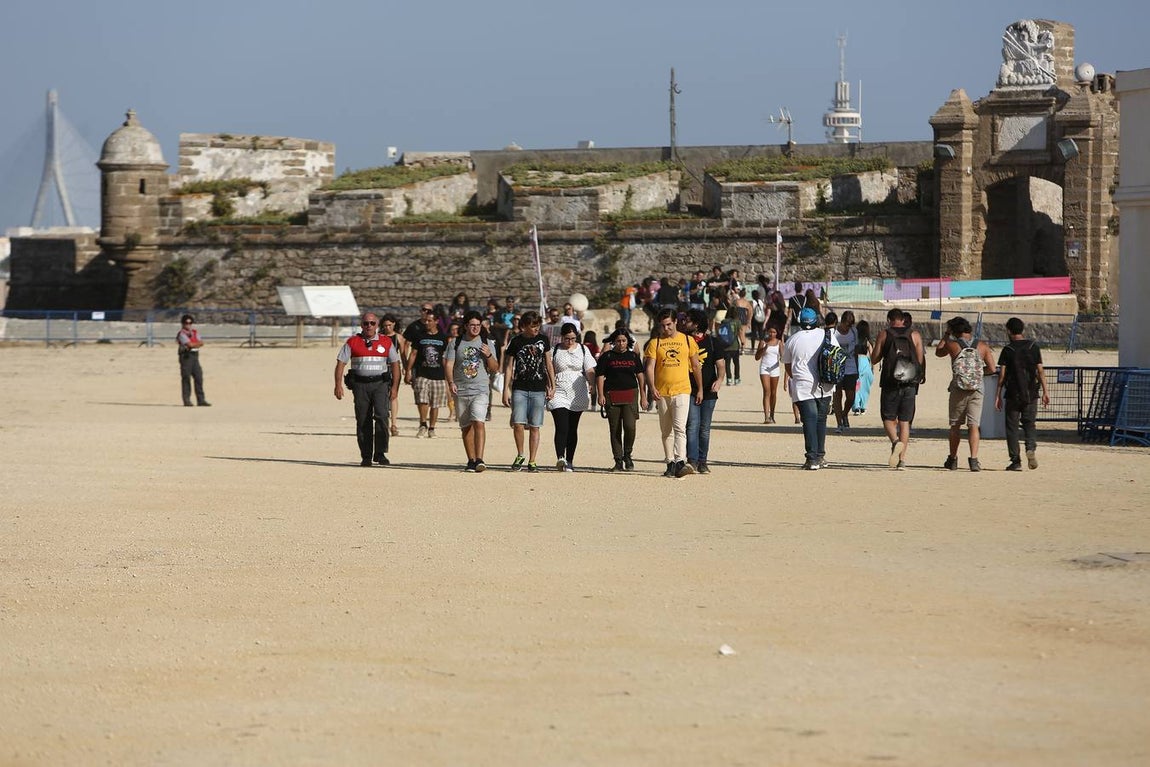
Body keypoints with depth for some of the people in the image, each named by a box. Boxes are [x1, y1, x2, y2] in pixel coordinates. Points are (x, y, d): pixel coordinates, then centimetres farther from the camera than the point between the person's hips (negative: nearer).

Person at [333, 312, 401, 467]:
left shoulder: (386, 342, 9)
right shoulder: (352, 342, 6)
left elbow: (395, 364, 12)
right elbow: (340, 363, 3)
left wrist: (394, 387, 5)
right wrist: (338, 385, -7)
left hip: (380, 384, -1)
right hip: (360, 384, 1)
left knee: (381, 415, -18)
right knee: (363, 421, 2)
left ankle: (380, 453, -13)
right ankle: (366, 456, 10)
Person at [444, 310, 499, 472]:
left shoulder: (487, 344, 8)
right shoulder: (455, 344, 7)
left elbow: (495, 368, 9)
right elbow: (449, 365, 1)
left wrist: (489, 355, -11)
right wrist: (451, 382, -16)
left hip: (480, 390, -2)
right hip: (461, 391, 2)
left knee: (479, 422, -19)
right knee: (466, 427, 6)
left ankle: (479, 459, -25)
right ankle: (471, 461, 14)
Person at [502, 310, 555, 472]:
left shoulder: (542, 340, 6)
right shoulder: (516, 342, 1)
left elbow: (548, 364, 14)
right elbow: (509, 366, 4)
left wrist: (552, 386, 10)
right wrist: (506, 390, -2)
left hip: (538, 390, 1)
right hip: (519, 389, -1)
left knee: (534, 427, 1)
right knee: (518, 424, -12)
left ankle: (532, 462, 8)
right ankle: (520, 456, 9)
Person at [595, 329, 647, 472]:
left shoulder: (633, 356, 10)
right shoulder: (607, 356, 5)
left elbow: (641, 376, 12)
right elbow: (600, 376, 3)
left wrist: (643, 396, 6)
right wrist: (601, 395, -9)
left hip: (630, 395, 0)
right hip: (612, 395, 0)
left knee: (630, 426, -14)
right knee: (615, 429, 2)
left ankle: (627, 455, 8)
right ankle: (618, 461, 9)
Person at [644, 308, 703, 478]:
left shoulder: (687, 341, 5)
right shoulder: (655, 343, 5)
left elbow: (696, 366, 12)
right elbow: (650, 367, -2)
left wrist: (700, 389, 10)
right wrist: (652, 388, -16)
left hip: (682, 391, -2)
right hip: (662, 392, 2)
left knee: (679, 428, -16)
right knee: (666, 431, 8)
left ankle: (680, 463, -25)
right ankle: (670, 464, 15)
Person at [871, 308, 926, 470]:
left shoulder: (884, 335, 0)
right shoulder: (915, 336, 5)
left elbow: (874, 360, 4)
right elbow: (920, 361, 6)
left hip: (890, 383, -2)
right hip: (910, 384, 2)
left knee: (888, 418, 6)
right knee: (905, 421, 7)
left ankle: (896, 441, -24)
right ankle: (902, 459, 3)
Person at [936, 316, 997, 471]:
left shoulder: (952, 345, -2)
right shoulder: (982, 346, 2)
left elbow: (938, 352, 18)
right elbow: (991, 368, 1)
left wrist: (946, 335, 24)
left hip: (958, 390, -1)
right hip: (977, 390, 1)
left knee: (955, 425, 13)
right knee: (973, 425, -2)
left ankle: (953, 459, 20)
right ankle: (974, 460, -15)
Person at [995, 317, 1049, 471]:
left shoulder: (1007, 350, -4)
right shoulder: (1034, 347, 3)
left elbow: (1002, 375, -4)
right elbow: (1040, 371, 1)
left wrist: (998, 396, 1)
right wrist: (1045, 392, 6)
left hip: (1012, 394, -2)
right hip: (1031, 394, 2)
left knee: (1012, 427, 6)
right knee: (1029, 423, 11)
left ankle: (1016, 461, 1)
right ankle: (1031, 447, -17)